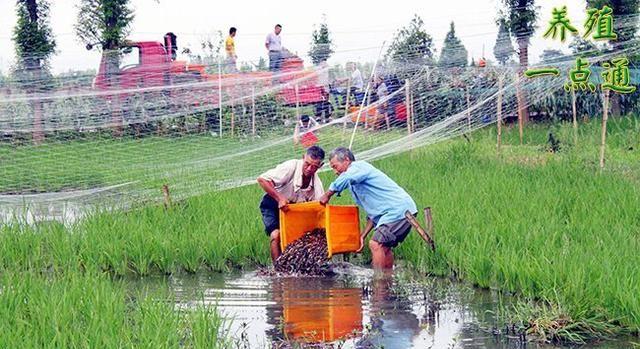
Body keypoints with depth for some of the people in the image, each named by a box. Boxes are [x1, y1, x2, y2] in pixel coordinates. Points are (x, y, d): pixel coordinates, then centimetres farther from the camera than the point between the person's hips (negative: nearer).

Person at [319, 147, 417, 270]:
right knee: (384, 247, 16)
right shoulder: (355, 184, 23)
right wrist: (362, 236, 16)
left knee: (376, 245, -15)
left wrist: (327, 196, -20)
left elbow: (345, 179, -32)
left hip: (398, 210, -11)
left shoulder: (359, 167, -6)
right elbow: (372, 213, 23)